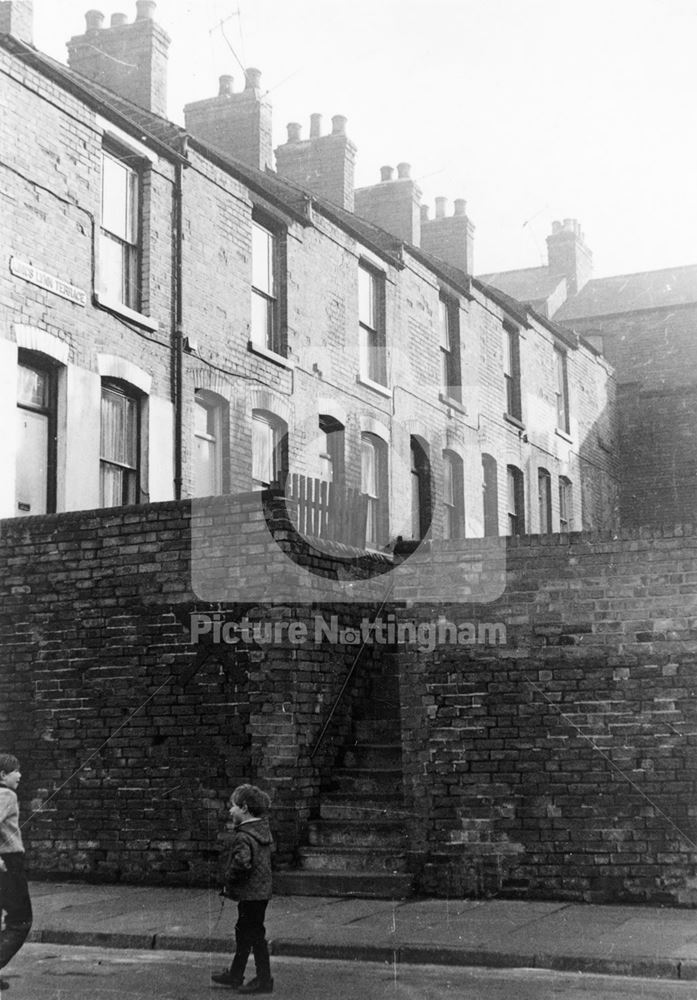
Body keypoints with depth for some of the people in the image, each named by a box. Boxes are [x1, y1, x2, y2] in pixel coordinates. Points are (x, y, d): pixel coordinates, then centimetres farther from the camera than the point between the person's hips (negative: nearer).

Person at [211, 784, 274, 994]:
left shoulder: (243, 836, -22)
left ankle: (264, 980, 9)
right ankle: (235, 975, 32)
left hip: (250, 893, -10)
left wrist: (228, 884, -15)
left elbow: (241, 864, -33)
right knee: (243, 932, 20)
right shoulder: (263, 830, 7)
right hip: (262, 891, 10)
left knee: (254, 935, 1)